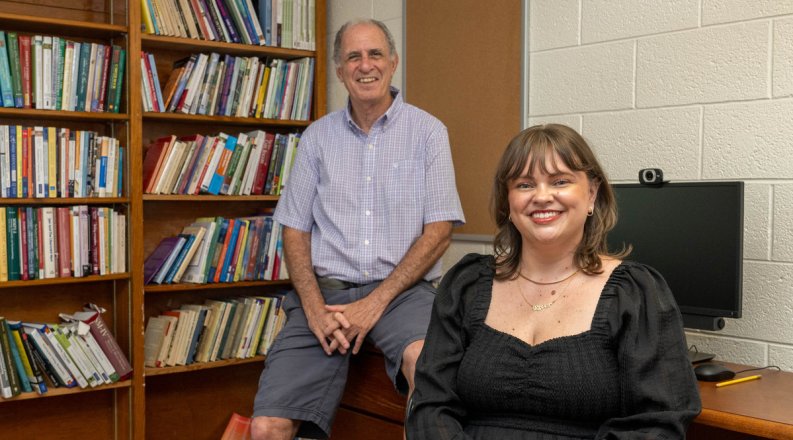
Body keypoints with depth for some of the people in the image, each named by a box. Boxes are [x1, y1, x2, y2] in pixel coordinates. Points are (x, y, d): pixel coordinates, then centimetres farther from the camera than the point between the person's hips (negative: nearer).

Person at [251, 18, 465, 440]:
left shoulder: (427, 131, 4)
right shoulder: (318, 136, 12)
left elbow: (439, 231, -2)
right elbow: (295, 229, 10)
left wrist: (375, 303, -12)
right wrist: (314, 307, -7)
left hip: (401, 289, -2)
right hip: (325, 289, 2)